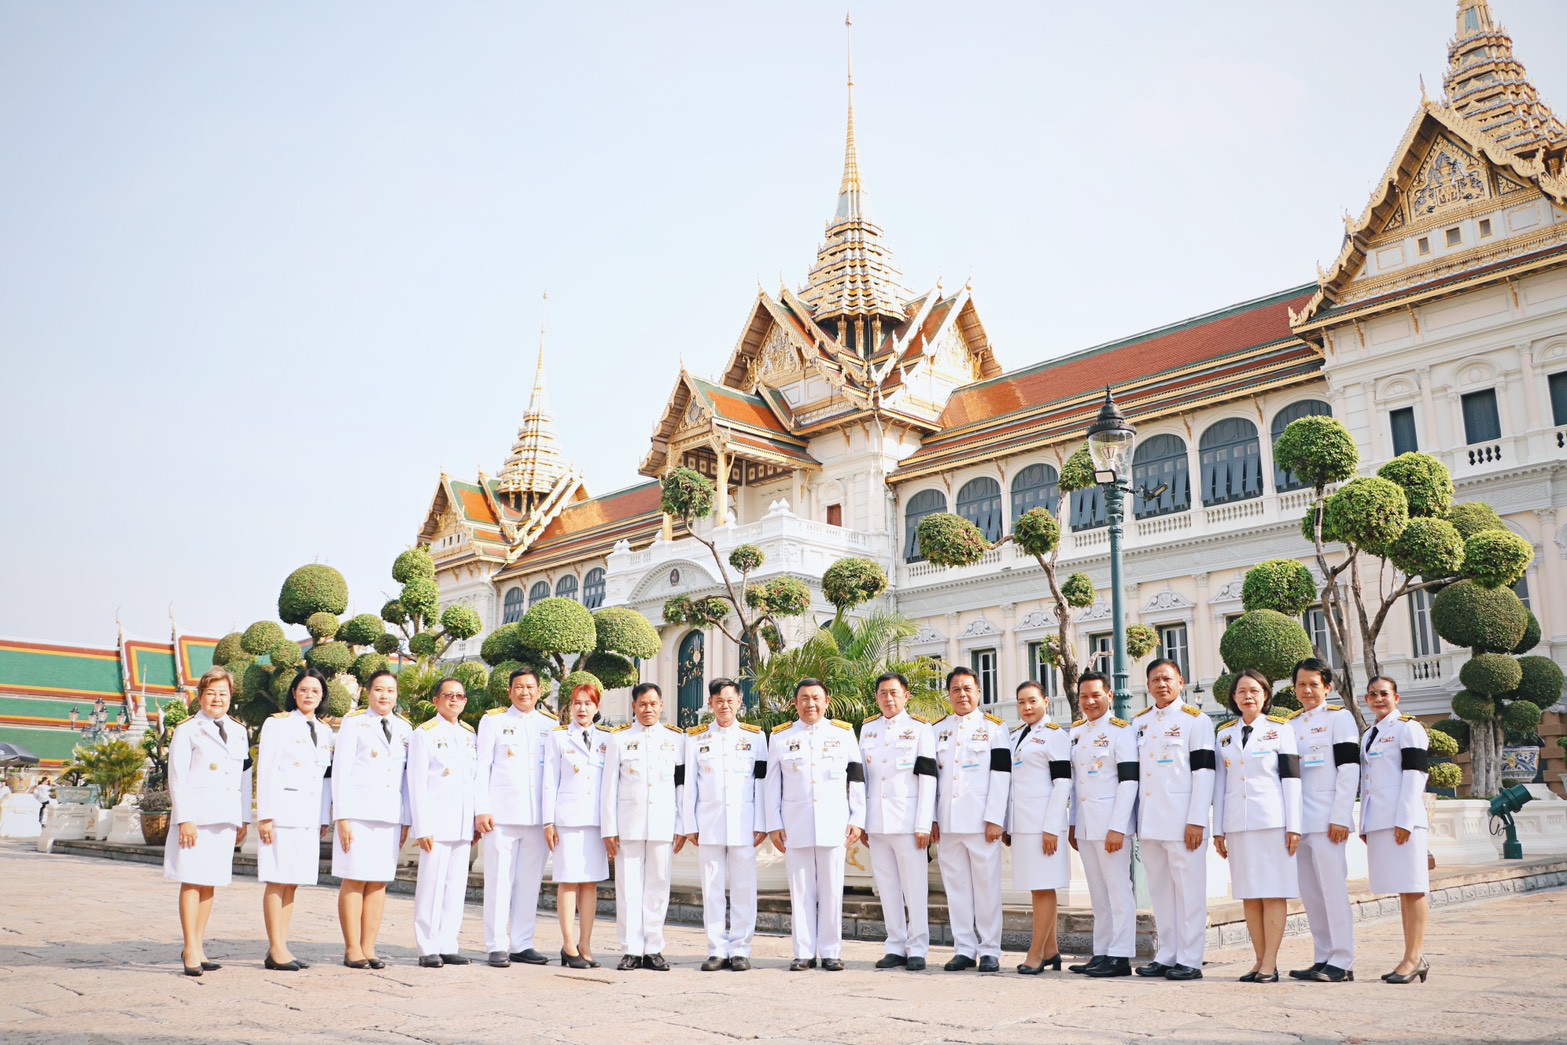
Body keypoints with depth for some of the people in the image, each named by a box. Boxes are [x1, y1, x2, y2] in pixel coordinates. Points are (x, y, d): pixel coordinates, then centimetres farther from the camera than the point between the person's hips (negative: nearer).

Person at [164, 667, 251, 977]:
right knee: (192, 881, -4)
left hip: (227, 818, 5)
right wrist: (184, 819, -12)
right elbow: (177, 778, -4)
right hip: (196, 815, -4)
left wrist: (244, 819, 13)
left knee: (210, 883, 7)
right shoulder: (187, 730, 1)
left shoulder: (239, 732, 15)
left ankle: (198, 946, 14)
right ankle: (191, 951, -1)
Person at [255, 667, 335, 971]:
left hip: (310, 815, 6)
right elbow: (265, 772, -5)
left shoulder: (325, 731, 16)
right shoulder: (277, 724, -1)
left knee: (293, 881, 7)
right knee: (277, 879, -5)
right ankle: (276, 950, -1)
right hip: (282, 809, -6)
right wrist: (265, 816, -11)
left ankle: (281, 947, 11)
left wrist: (325, 818, 12)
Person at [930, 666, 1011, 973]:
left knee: (987, 886, -1)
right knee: (956, 887, 6)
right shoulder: (938, 729, 14)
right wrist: (932, 819, 6)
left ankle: (990, 951, 7)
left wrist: (994, 819, -10)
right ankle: (964, 949, 14)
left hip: (981, 820, -4)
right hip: (947, 821, 4)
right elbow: (931, 775, 14)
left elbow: (1001, 775, -4)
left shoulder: (993, 727, 2)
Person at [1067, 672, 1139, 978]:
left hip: (1111, 824, -7)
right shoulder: (1076, 732, 13)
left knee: (1118, 890, -3)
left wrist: (1117, 828, -17)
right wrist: (1072, 823, 15)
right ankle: (1101, 953, 17)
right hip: (1085, 825, 7)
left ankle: (1120, 956, 2)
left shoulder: (1121, 730, -7)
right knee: (1098, 894, 12)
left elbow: (1129, 781, -12)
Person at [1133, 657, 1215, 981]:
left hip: (1182, 819, -6)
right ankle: (1167, 956, 16)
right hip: (1148, 821, 6)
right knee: (1160, 890, 9)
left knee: (1189, 890, -2)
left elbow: (1203, 771, -8)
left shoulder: (1196, 720, -2)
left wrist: (1197, 821, -14)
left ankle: (1190, 960, 3)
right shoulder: (1138, 722, 14)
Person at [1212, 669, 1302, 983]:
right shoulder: (1225, 734, 13)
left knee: (1273, 892, -3)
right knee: (1248, 894, 5)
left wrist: (1294, 826, -8)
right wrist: (1218, 830, 9)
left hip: (1272, 821, -4)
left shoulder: (1280, 729, 4)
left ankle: (1270, 964, 0)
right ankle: (1260, 960, 12)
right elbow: (1220, 782, 12)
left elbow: (1291, 778, -1)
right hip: (1237, 824, 4)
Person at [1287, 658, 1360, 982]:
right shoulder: (1291, 724, 17)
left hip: (1327, 819, -6)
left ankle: (1342, 962, -1)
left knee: (1333, 888, -6)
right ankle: (1322, 959, 13)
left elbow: (1349, 769, -7)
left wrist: (1340, 818, -14)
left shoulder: (1339, 718, 1)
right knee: (1310, 894, 7)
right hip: (1298, 820, 6)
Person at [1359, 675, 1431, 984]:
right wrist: (1364, 825, 17)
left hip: (1402, 820, -8)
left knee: (1412, 888, -6)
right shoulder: (1368, 735, 21)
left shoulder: (1408, 727, -2)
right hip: (1378, 824, 8)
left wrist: (1405, 821, -16)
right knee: (1402, 890, 10)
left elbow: (1414, 774, -10)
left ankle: (1414, 957, -4)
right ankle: (1414, 958, 14)